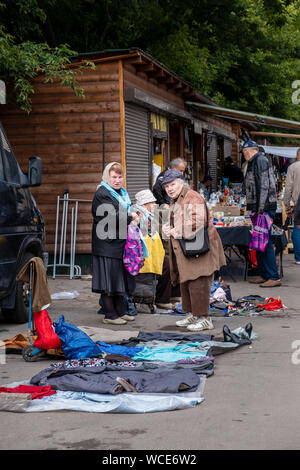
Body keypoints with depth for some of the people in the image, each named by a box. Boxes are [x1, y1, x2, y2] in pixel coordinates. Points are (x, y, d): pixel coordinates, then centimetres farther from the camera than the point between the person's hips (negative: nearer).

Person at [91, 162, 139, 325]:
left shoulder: (121, 193, 18)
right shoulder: (102, 194, -10)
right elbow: (112, 216, -19)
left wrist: (132, 217, 2)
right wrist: (131, 218, -9)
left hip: (120, 242, 9)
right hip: (107, 243, -9)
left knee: (120, 278, 12)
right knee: (109, 278, -5)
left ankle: (119, 311, 19)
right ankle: (109, 314, 0)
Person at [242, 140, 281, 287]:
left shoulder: (260, 160, -11)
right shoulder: (254, 162, 20)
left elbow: (264, 186, -19)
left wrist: (260, 209, -21)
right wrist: (254, 209, 20)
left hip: (265, 207, -10)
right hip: (259, 208, 10)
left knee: (265, 241, -10)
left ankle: (274, 277, -8)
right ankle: (264, 275, 20)